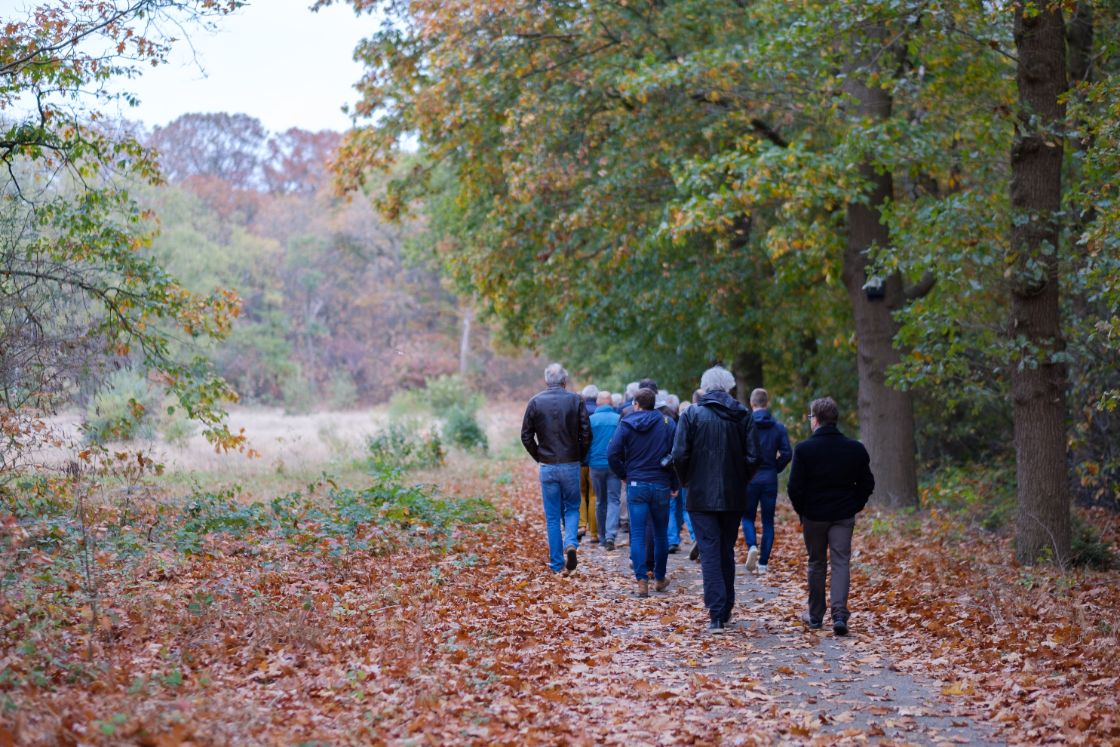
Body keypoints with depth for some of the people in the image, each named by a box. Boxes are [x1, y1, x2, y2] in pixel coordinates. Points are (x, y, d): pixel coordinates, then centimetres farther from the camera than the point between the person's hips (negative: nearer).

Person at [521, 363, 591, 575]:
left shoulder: (535, 402, -1)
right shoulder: (576, 400, -3)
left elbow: (526, 436, -1)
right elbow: (586, 433, -5)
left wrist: (539, 457, 11)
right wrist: (579, 457, 9)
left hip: (547, 467, 0)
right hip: (571, 465, 0)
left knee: (552, 516, 7)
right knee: (572, 508, 15)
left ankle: (557, 565, 7)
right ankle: (571, 543, -12)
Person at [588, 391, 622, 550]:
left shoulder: (591, 420, -4)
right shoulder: (619, 419, -3)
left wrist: (586, 461, 15)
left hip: (596, 465, 1)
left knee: (600, 501, 13)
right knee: (613, 500, -2)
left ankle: (603, 537, 18)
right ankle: (611, 535, -20)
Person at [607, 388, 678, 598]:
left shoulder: (626, 424, -2)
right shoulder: (667, 423, 0)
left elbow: (612, 453, -7)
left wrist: (623, 475, 8)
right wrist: (674, 484, 5)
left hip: (636, 484, -1)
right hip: (661, 485, 1)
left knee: (637, 534, 0)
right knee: (660, 533, 14)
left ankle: (642, 581, -11)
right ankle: (660, 579, 24)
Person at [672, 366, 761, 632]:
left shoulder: (692, 414, -5)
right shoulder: (742, 415, 2)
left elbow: (679, 455, -10)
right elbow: (753, 456, -3)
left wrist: (687, 480, 6)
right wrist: (741, 480, 11)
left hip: (701, 496, -3)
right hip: (734, 496, 3)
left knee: (710, 552, -3)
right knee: (727, 551, 16)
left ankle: (716, 614, -12)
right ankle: (726, 609, 22)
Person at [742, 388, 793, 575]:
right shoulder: (779, 427, 1)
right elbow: (787, 453, -4)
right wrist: (775, 468, 12)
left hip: (749, 478, -2)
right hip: (770, 479, 2)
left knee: (748, 516, 12)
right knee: (768, 521, 8)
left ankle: (752, 546, -15)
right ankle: (763, 563, 5)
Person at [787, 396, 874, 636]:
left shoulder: (804, 449, -10)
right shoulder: (855, 449, -1)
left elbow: (795, 487, -9)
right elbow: (867, 483, 5)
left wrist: (801, 512, 5)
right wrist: (855, 507, 13)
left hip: (814, 516, -1)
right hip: (844, 517, 1)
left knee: (816, 564, 12)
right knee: (840, 563, 1)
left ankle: (815, 616, 21)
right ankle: (839, 615, -16)